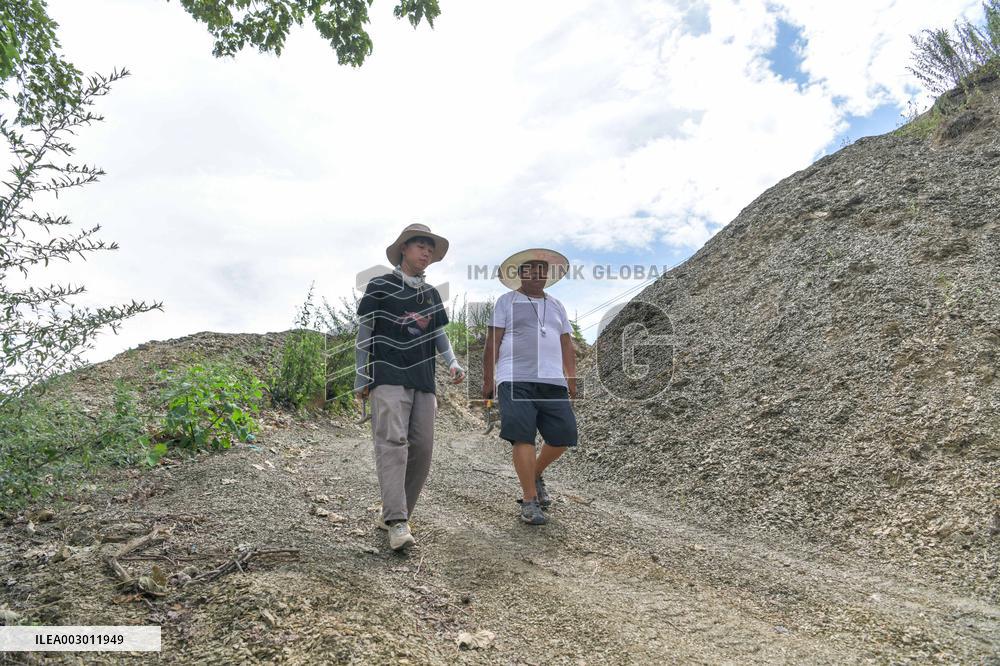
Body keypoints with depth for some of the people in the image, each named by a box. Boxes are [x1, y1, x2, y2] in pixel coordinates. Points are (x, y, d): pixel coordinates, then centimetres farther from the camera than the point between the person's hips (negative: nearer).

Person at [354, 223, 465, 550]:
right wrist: (362, 380, 1)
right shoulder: (380, 287, 3)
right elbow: (364, 334, 3)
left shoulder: (431, 294, 17)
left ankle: (391, 514, 13)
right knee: (393, 443, -17)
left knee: (422, 448, 1)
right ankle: (397, 523, -20)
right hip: (389, 378, -5)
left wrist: (453, 363, 1)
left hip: (423, 381, 6)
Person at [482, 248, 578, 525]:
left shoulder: (557, 306, 23)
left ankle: (535, 475, 25)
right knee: (523, 437, -12)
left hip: (552, 382, 5)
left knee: (563, 435, -1)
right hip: (516, 380, -5)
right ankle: (530, 500, -4)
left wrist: (571, 378, 12)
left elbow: (566, 345, 21)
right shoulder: (507, 301, 8)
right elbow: (493, 342, 3)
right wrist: (488, 379, -2)